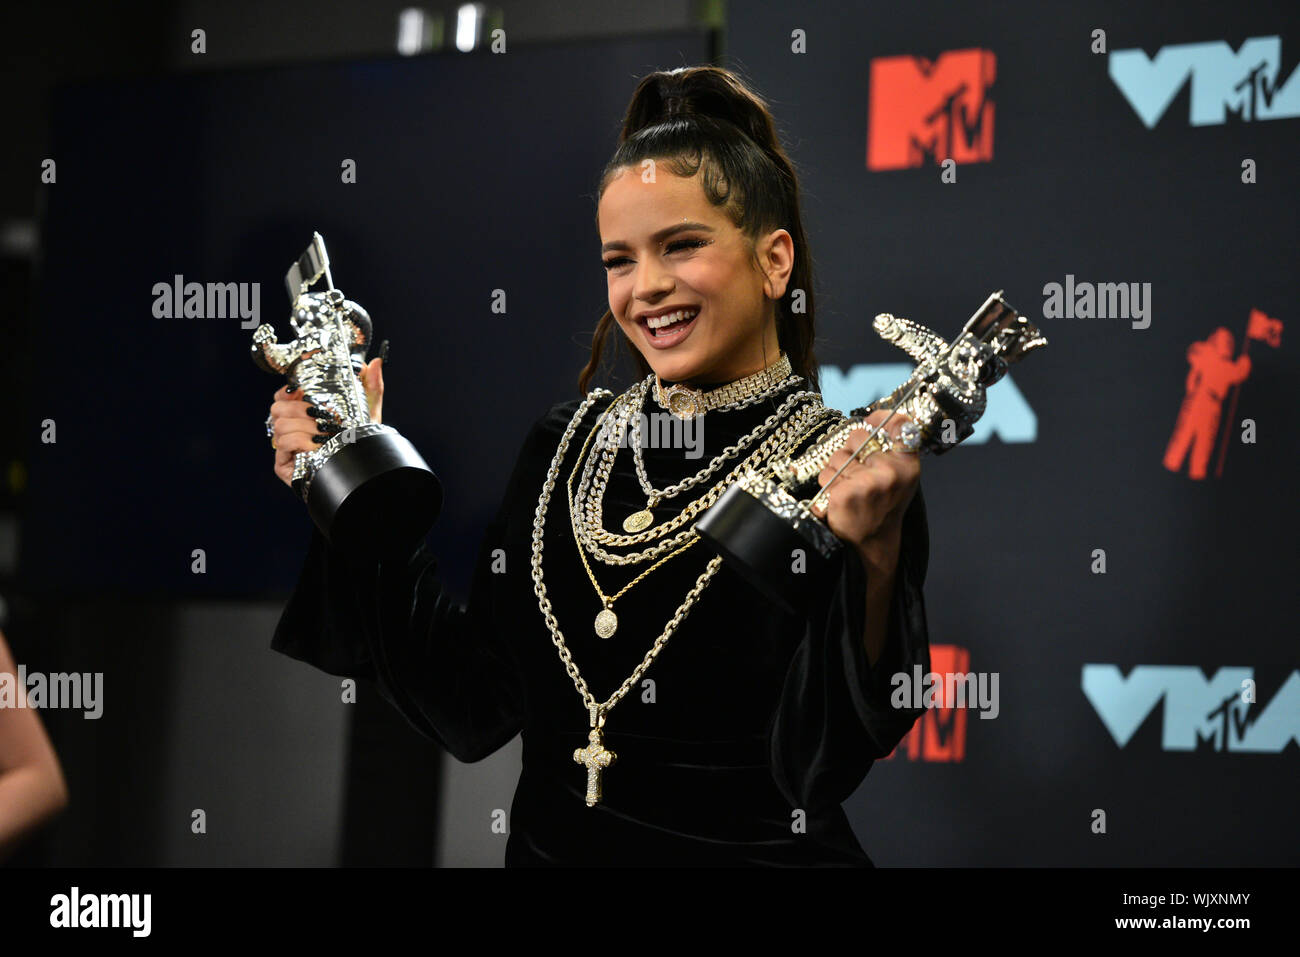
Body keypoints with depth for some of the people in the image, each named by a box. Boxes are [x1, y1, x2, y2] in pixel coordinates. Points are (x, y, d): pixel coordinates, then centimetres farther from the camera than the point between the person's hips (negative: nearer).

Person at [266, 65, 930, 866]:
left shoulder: (841, 475, -8)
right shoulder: (566, 445, 6)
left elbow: (818, 771, -16)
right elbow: (472, 710, 6)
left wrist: (874, 558, -27)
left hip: (743, 856, -4)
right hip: (548, 846, 4)